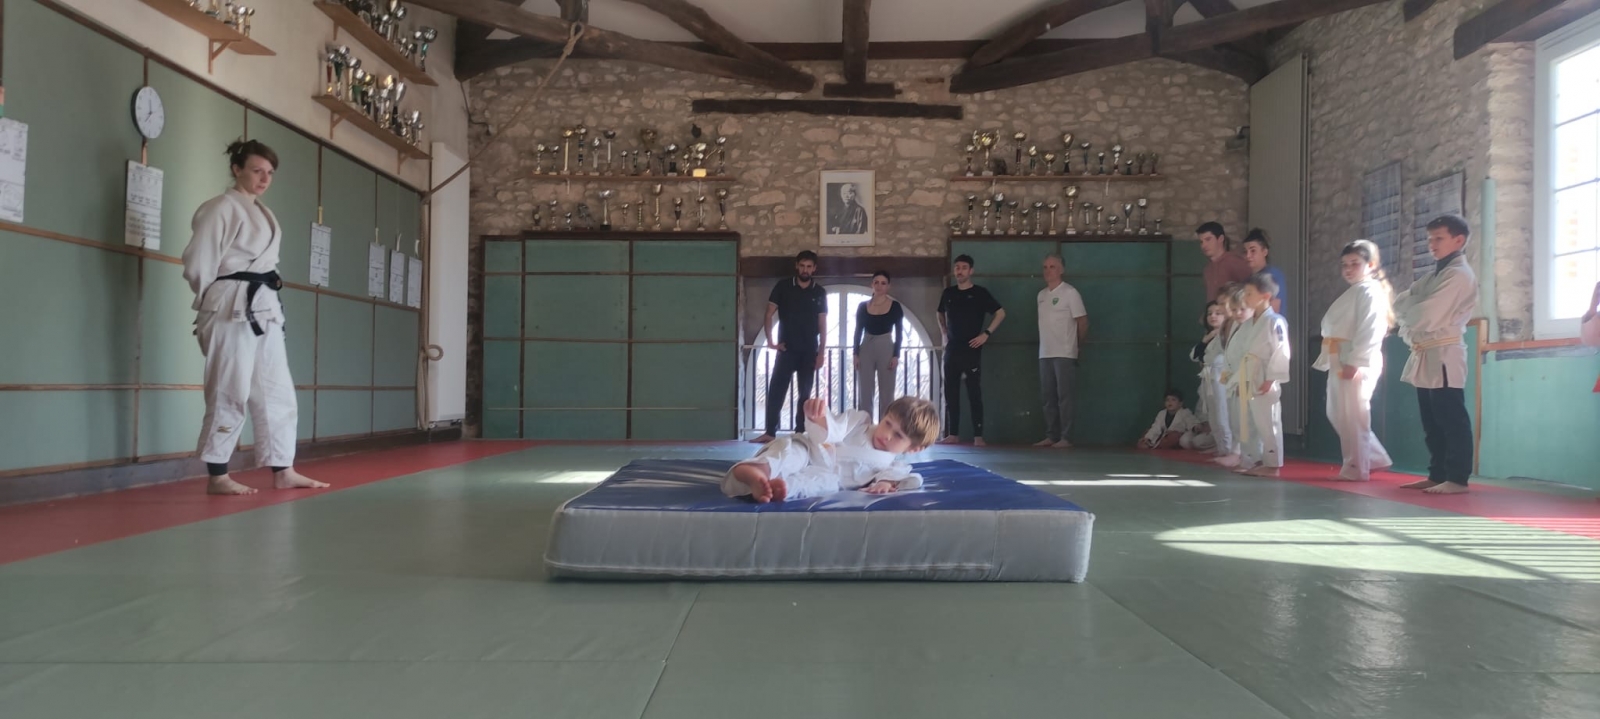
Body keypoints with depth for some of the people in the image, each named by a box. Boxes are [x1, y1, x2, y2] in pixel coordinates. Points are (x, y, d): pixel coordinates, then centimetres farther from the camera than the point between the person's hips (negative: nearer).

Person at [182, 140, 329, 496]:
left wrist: (264, 299, 11)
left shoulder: (262, 213, 18)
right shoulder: (220, 208, -7)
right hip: (234, 308, -9)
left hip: (265, 308, 9)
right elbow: (199, 263, -10)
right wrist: (213, 305, 0)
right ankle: (217, 477, 3)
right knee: (230, 393, -5)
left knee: (277, 392, 9)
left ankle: (283, 471, 16)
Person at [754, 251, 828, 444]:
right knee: (776, 390, -6)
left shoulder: (820, 292, 4)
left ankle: (799, 432, 12)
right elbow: (769, 314, 2)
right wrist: (770, 340, -6)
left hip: (809, 351, 2)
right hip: (787, 349, -2)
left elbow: (823, 324, 4)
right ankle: (770, 432, -4)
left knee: (805, 393, 5)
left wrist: (822, 352, -2)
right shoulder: (783, 286, 0)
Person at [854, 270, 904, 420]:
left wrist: (896, 355, -8)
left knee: (886, 394, 3)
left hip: (886, 349, -2)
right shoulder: (863, 306, 5)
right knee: (864, 393, 3)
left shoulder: (895, 306, 0)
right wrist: (856, 354, 0)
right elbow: (858, 332, 7)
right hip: (866, 350, 2)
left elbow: (898, 333, 0)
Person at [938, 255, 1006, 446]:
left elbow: (1000, 313, -3)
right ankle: (953, 434, 11)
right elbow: (941, 314, 26)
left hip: (971, 350, -4)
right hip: (952, 349, 4)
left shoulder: (980, 293, -3)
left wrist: (986, 333, -10)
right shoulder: (948, 293, 9)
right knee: (950, 393, 5)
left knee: (974, 393, -4)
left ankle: (978, 436, -3)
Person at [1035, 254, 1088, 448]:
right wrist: (1047, 345, 13)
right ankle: (1050, 436, 13)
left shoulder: (1070, 292, -6)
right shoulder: (1041, 295, 13)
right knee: (1047, 397, 7)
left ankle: (1065, 438, -4)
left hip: (1064, 354, -6)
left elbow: (1083, 321, -3)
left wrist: (1077, 344, 6)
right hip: (1045, 354, 6)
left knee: (1064, 396, -6)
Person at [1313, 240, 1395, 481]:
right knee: (1338, 414, 13)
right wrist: (1331, 360, 17)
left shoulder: (1369, 291, -10)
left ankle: (1356, 468, 4)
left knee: (1352, 415, -5)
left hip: (1357, 362, -11)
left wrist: (1354, 362, -24)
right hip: (1340, 361, 11)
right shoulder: (1353, 292, 21)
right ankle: (1373, 458, 23)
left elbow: (1369, 330, -19)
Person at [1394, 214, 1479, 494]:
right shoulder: (1435, 274, 19)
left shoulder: (1459, 275, -11)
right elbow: (1400, 304, 11)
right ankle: (1437, 475, 19)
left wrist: (1408, 320, 0)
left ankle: (1457, 478, -3)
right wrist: (1411, 324, -8)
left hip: (1444, 355, -9)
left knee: (1451, 421, -6)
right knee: (1432, 423, 12)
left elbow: (1428, 315, -19)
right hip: (1425, 356, 10)